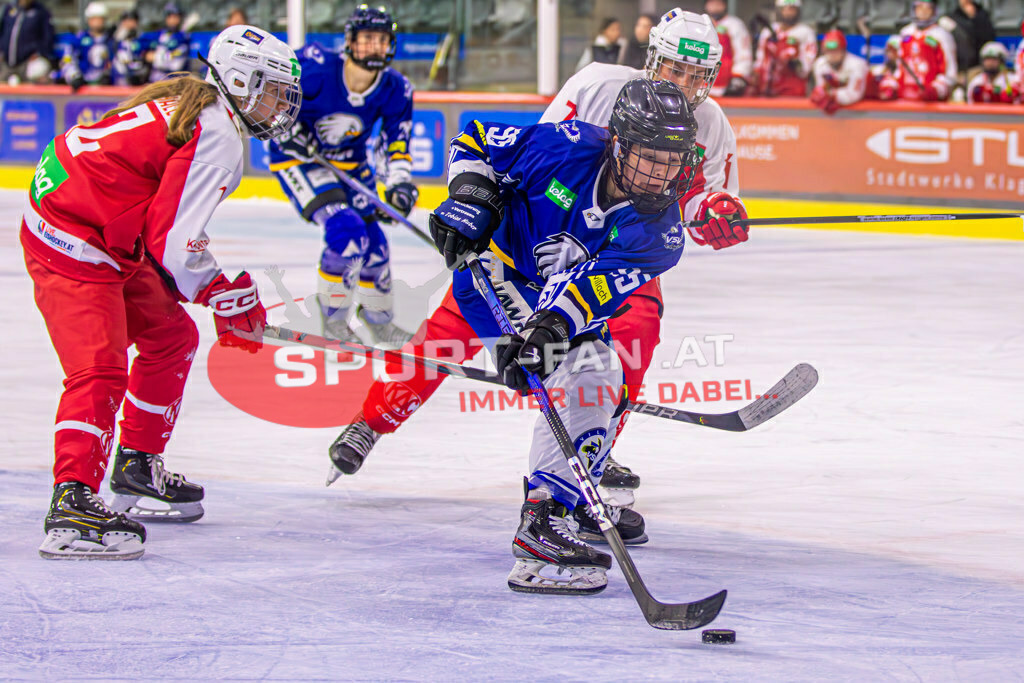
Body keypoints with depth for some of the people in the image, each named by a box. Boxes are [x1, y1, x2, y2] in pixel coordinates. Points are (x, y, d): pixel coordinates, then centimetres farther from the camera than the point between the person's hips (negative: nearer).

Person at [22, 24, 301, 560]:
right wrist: (228, 296, -7)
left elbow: (171, 226, 21)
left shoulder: (187, 105, 15)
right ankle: (72, 504, -31)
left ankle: (137, 470, 31)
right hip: (73, 242, -11)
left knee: (172, 337, 21)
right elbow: (172, 240, -22)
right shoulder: (218, 138, -17)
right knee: (99, 371, -21)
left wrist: (221, 289, 19)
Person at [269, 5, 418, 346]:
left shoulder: (396, 90, -15)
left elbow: (396, 143, -3)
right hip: (297, 156, -6)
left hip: (350, 163, 6)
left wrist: (400, 183, -18)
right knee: (346, 230, -22)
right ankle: (333, 320, -6)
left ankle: (379, 318, 32)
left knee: (372, 239, 7)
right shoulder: (316, 68, -29)